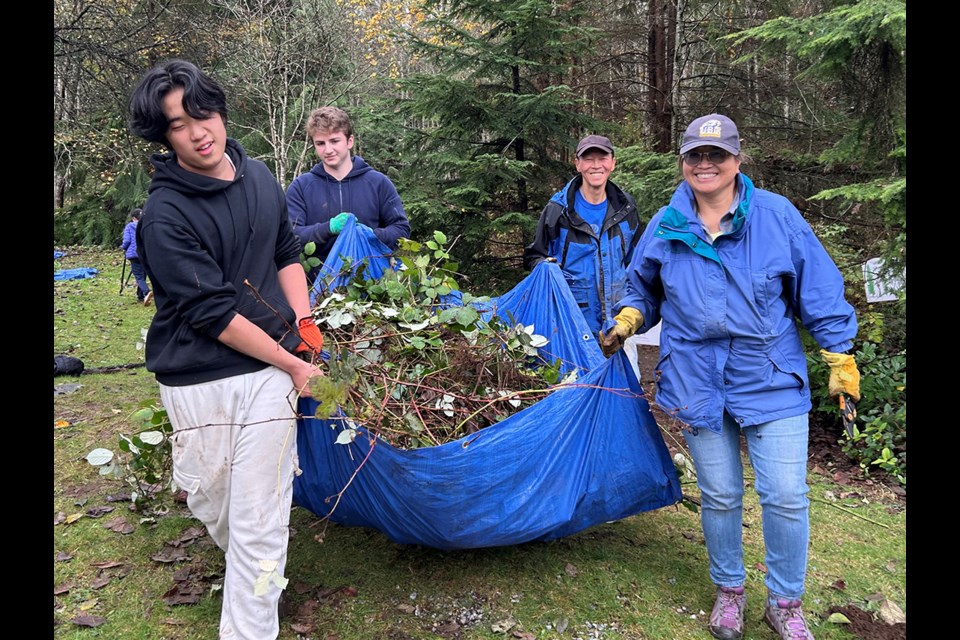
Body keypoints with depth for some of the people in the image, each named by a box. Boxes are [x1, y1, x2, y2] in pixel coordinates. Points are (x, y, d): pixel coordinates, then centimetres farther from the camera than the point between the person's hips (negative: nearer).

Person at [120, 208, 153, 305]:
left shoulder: (129, 226, 0)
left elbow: (127, 241, -6)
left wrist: (123, 247, 15)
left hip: (134, 254, -4)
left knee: (139, 277, -7)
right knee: (143, 275, 16)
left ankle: (147, 292, -33)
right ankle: (140, 297, 22)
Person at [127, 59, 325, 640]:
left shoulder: (260, 177, 4)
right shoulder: (165, 215, -14)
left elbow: (287, 255, 17)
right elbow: (212, 313, -17)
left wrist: (305, 321, 2)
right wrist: (294, 364, -12)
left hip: (268, 372, 3)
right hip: (197, 381, -2)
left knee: (261, 518, 3)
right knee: (210, 499, 17)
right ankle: (256, 575, 49)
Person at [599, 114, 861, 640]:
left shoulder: (777, 216, -4)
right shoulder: (664, 227, 2)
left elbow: (819, 291, 0)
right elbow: (643, 289, 18)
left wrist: (840, 359, 0)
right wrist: (626, 322, 0)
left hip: (772, 380, -1)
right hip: (698, 383, 2)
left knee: (785, 497, 1)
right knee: (719, 496, 13)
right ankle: (728, 590, 36)